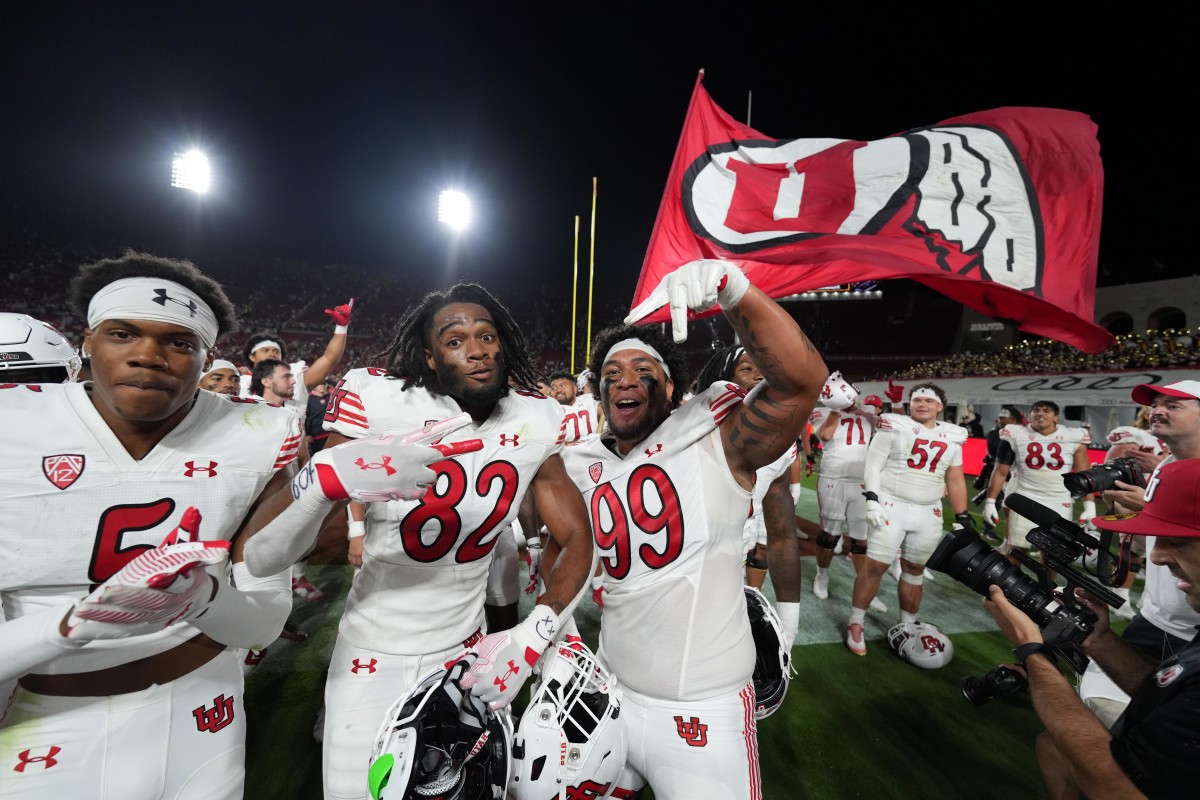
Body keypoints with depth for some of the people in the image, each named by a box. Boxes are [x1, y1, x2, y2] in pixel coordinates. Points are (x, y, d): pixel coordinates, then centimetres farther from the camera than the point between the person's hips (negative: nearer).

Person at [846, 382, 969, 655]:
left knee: (914, 570, 13)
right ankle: (855, 624, 9)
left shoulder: (952, 438, 10)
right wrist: (872, 499, -17)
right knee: (876, 566, -4)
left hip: (928, 513, 5)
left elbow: (955, 481, 13)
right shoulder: (894, 427, -4)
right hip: (891, 506, -4)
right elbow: (873, 466, -7)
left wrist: (961, 518, 9)